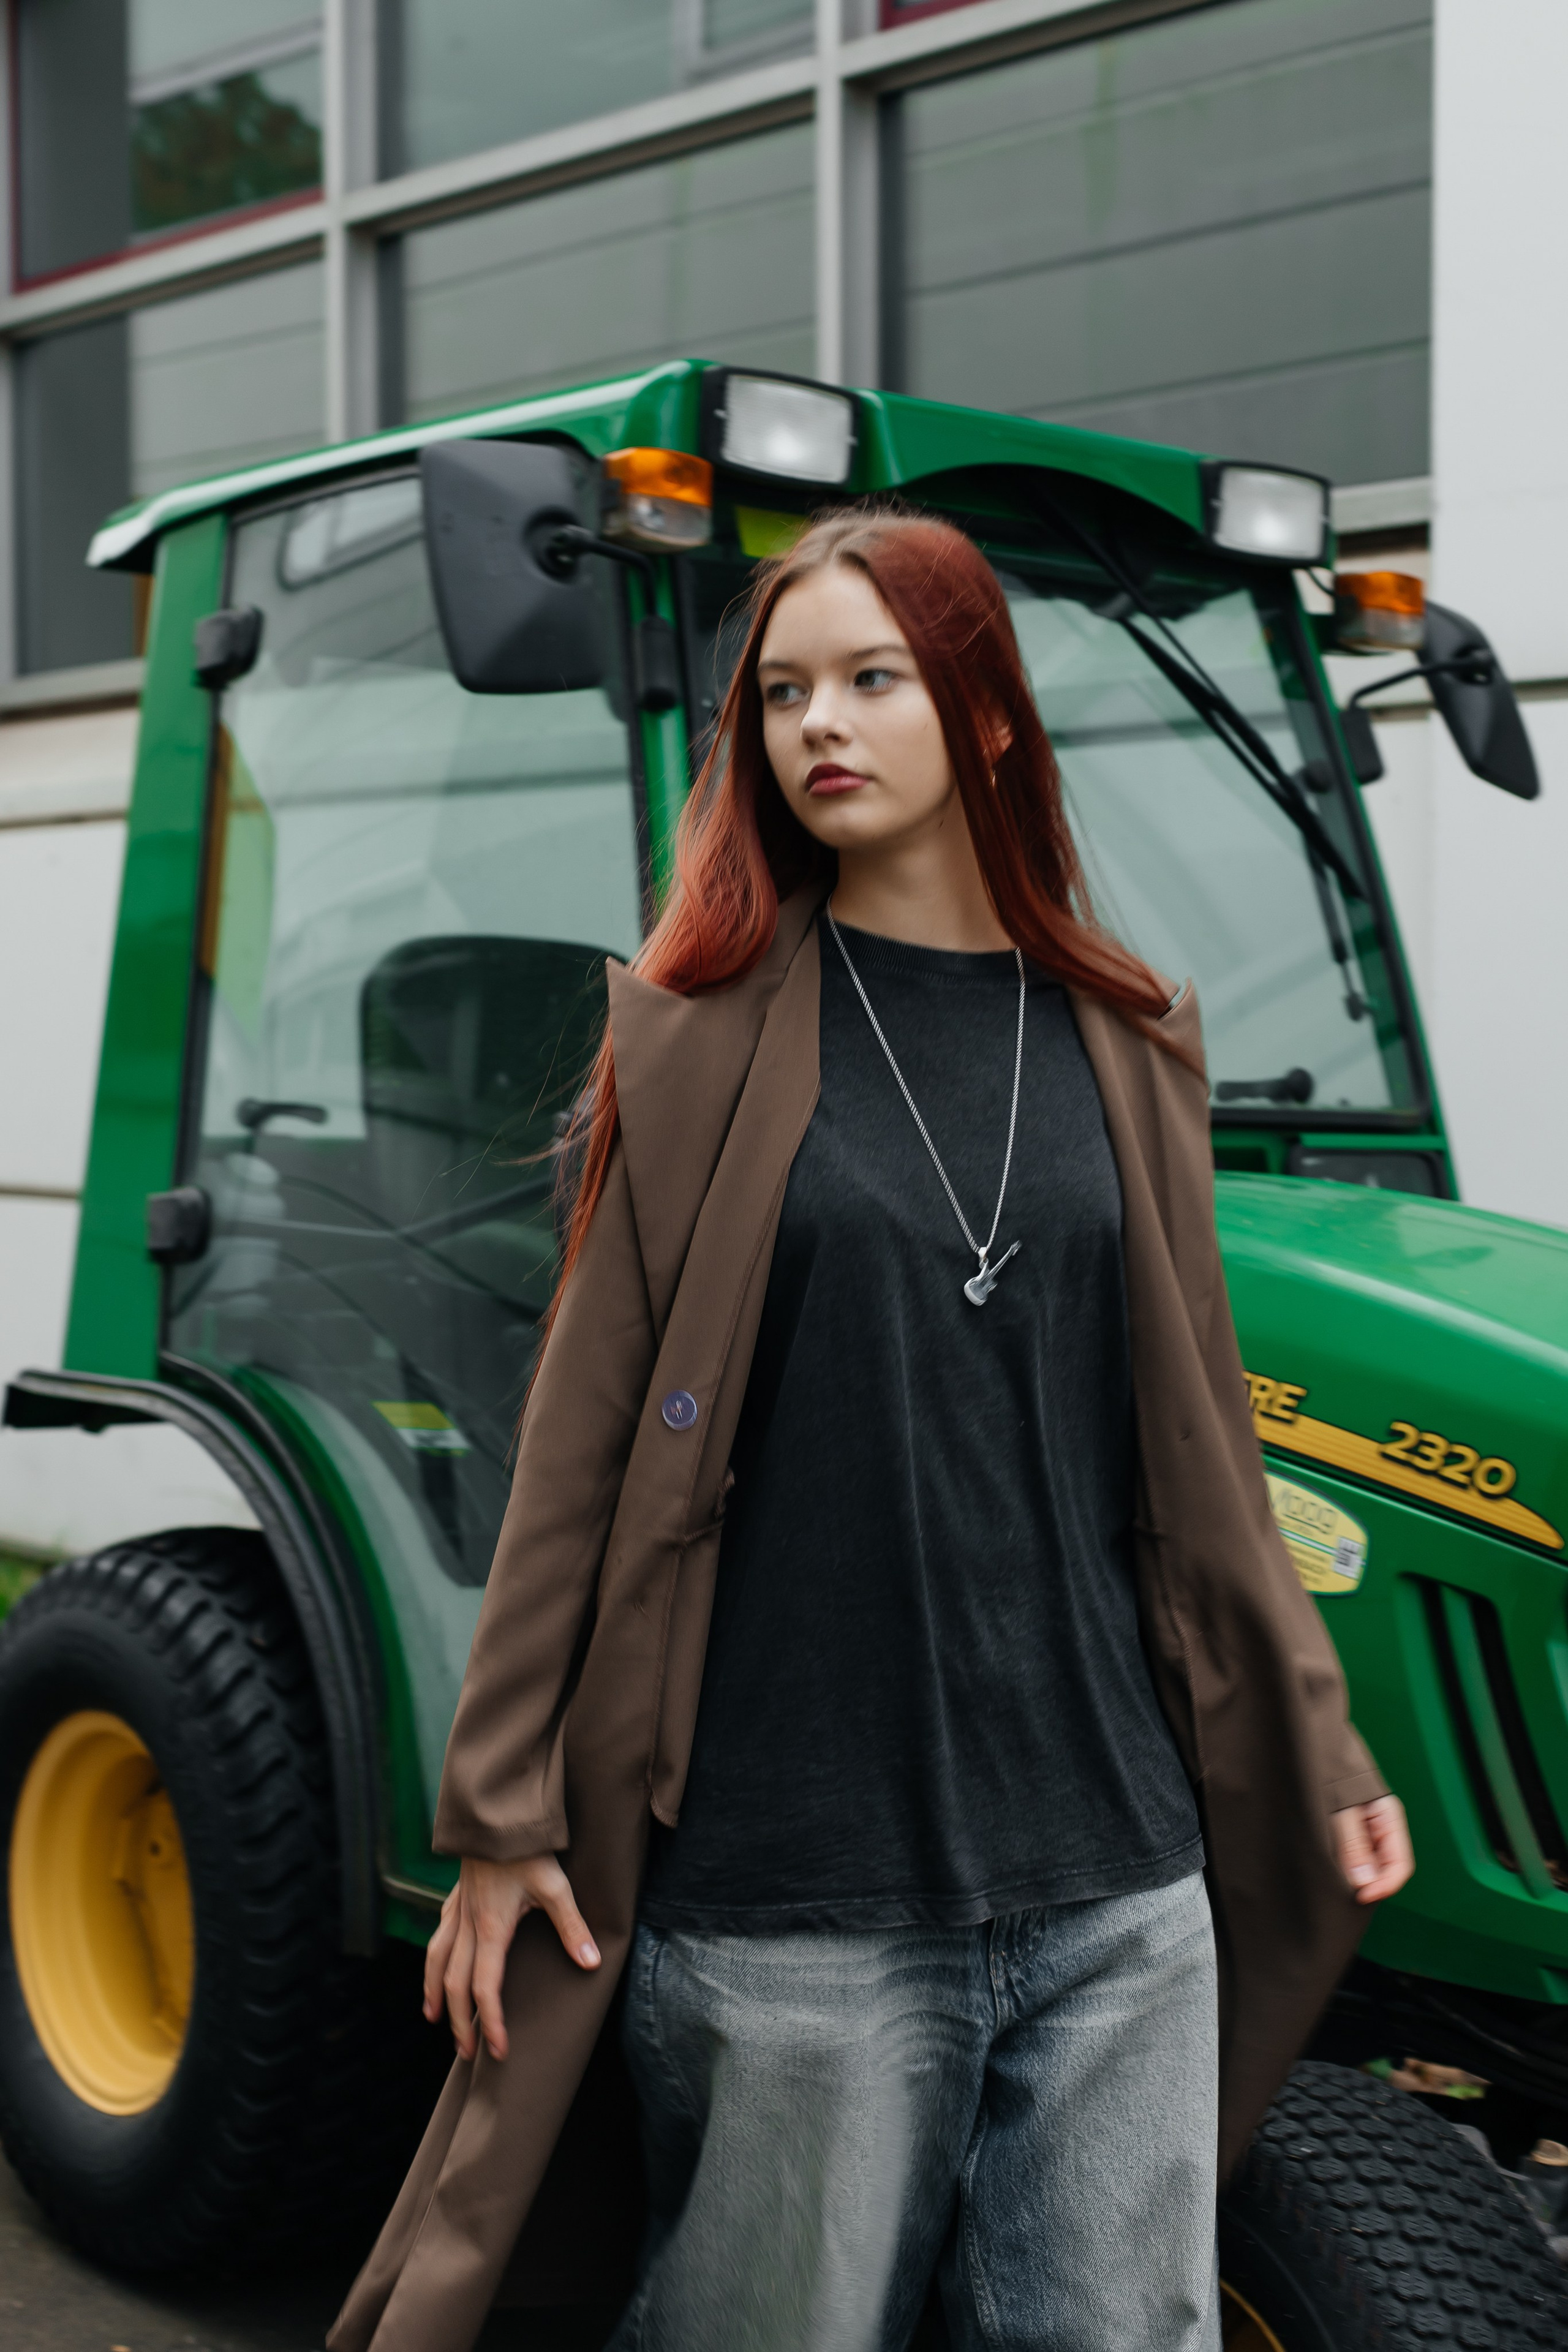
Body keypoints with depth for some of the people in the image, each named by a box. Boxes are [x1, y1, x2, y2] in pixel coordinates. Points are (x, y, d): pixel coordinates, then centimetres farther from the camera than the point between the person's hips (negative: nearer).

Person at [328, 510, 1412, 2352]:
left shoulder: (1124, 1049, 7)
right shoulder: (699, 1042, -1)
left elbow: (1196, 1446, 13)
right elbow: (584, 1449, -1)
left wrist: (1318, 1750, 15)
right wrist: (504, 1810, -2)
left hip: (1119, 1888, 3)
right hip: (792, 1899, -3)